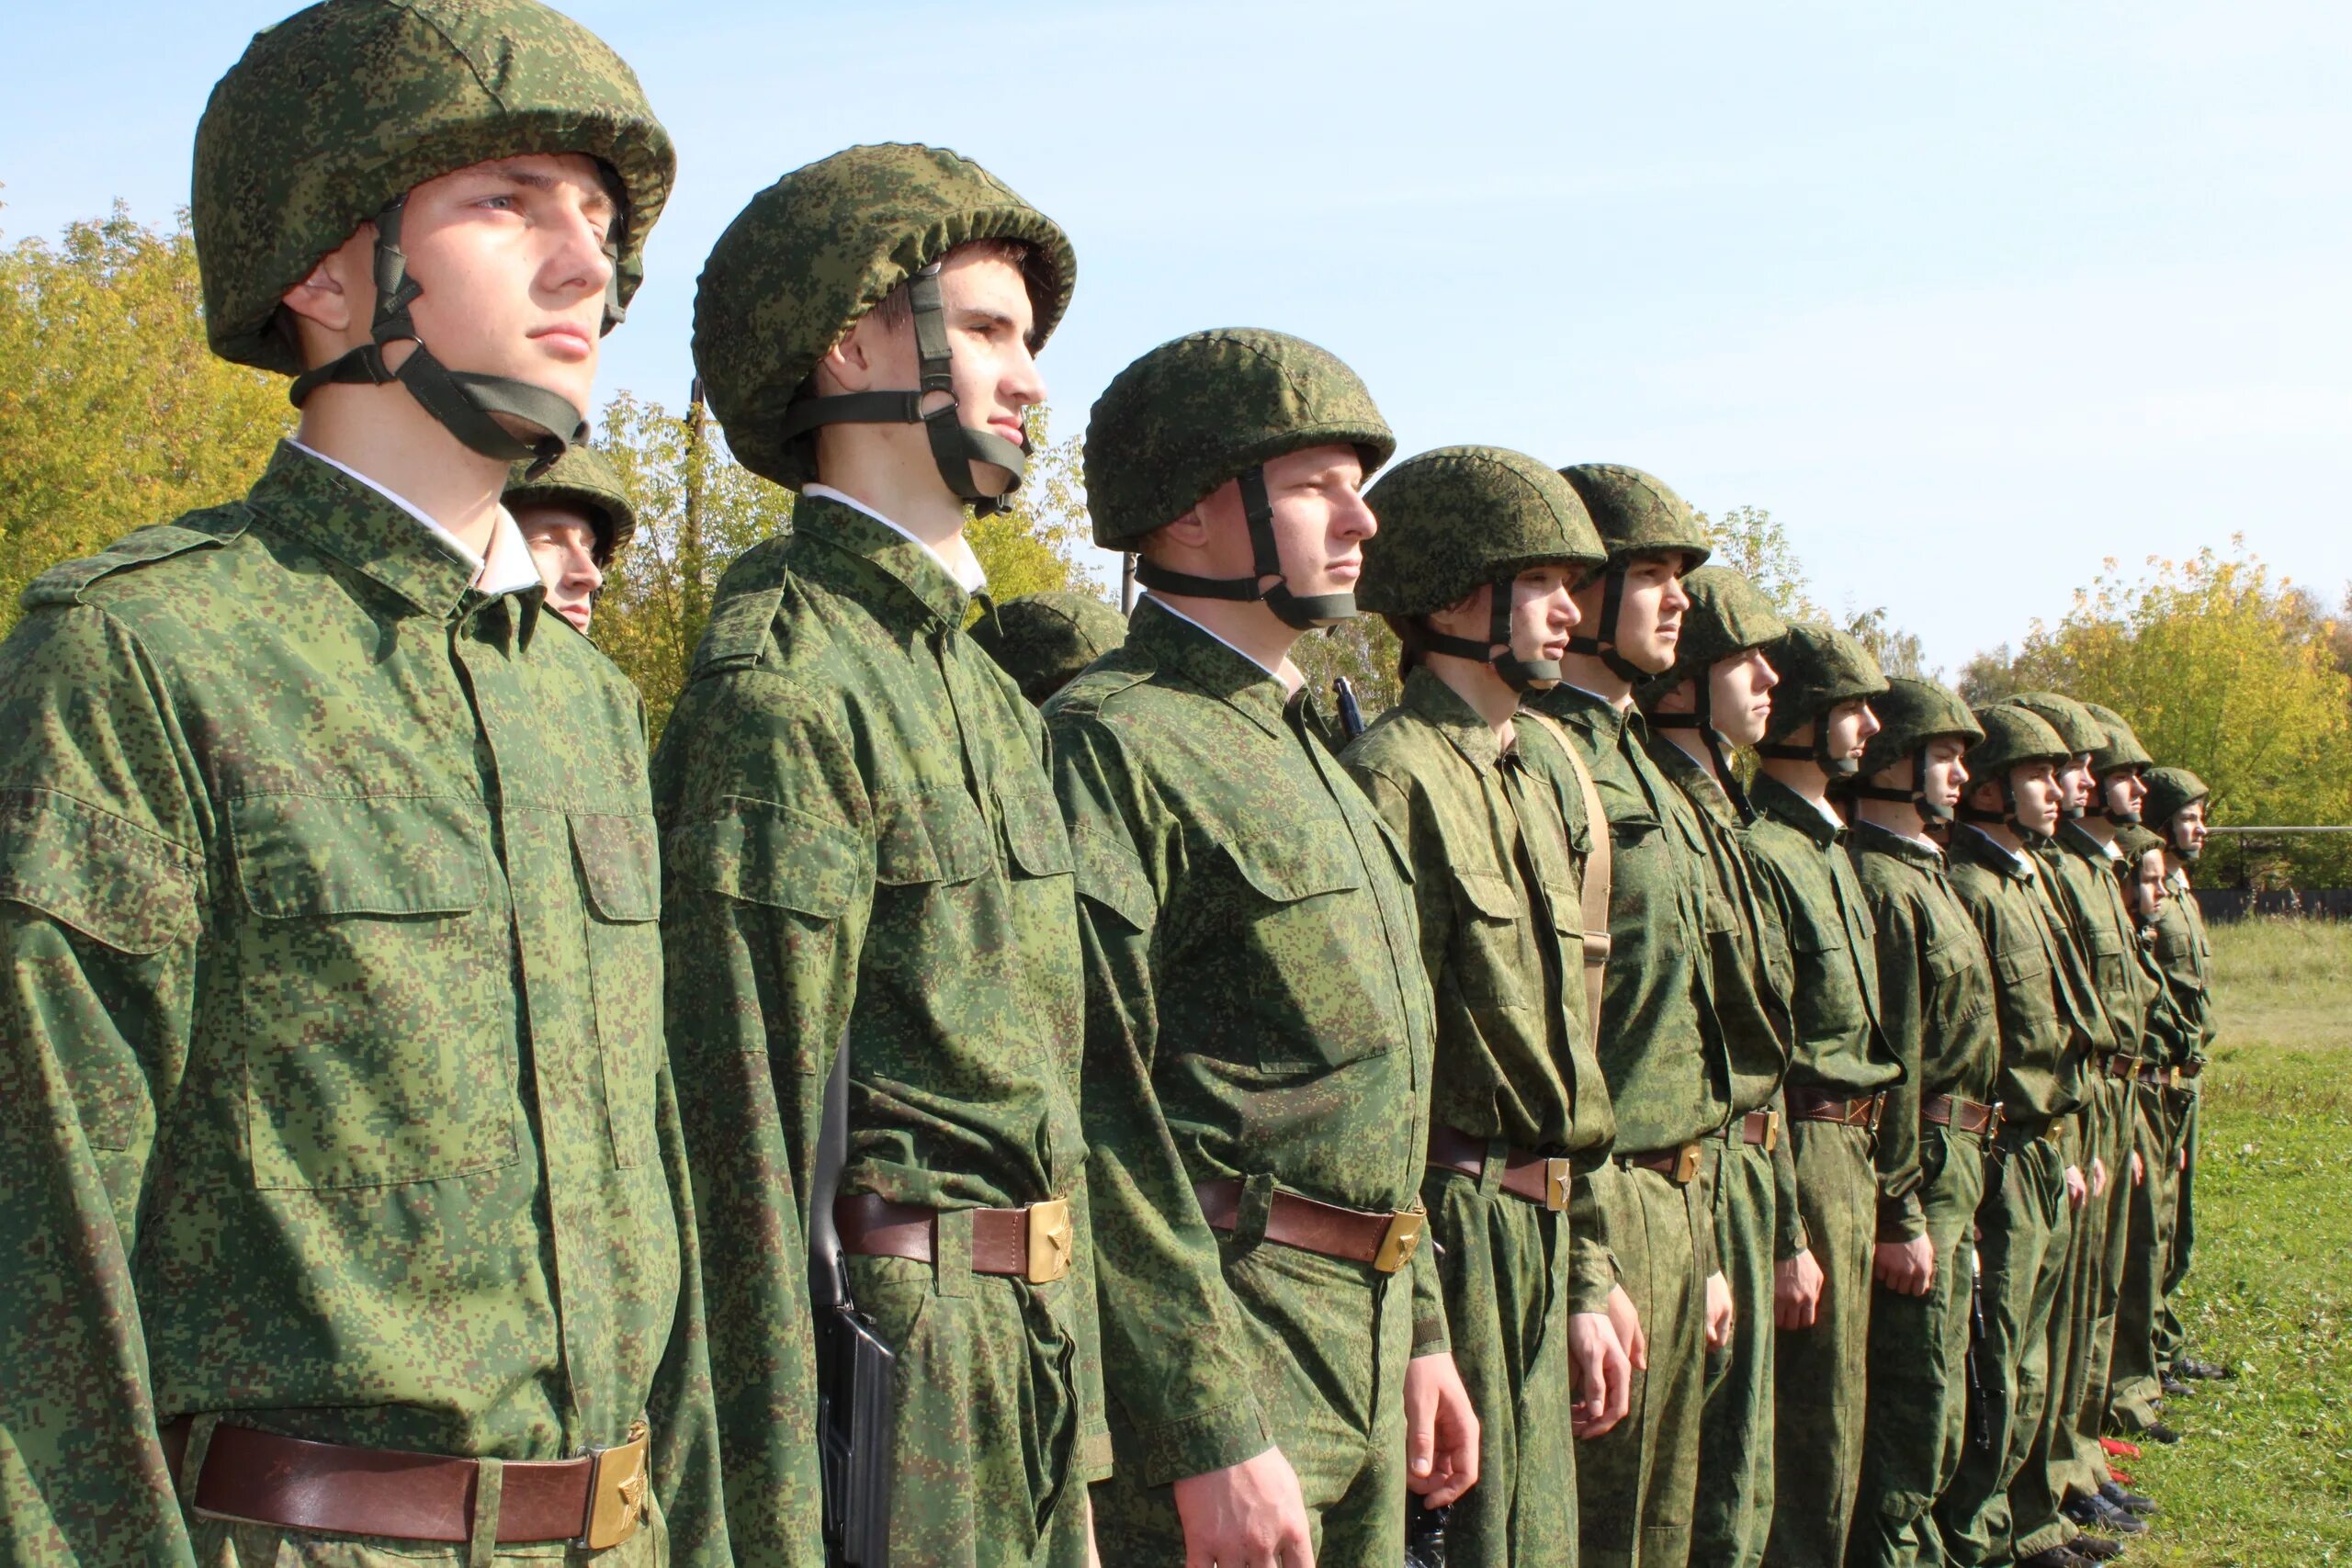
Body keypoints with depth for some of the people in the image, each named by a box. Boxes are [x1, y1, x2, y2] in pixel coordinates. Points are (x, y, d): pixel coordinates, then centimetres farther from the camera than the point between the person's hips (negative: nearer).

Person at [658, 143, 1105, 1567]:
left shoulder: (980, 679, 14)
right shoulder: (783, 688, -15)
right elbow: (747, 1136, -18)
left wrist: (1080, 1443, 17)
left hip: (1032, 1347, 9)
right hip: (888, 1345, -8)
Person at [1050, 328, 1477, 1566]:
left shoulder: (1304, 751, 17)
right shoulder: (1110, 743, -13)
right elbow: (1098, 1111, -20)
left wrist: (1419, 1331, 18)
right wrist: (1212, 1436, -23)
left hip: (1359, 1346, 9)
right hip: (1208, 1334, -9)